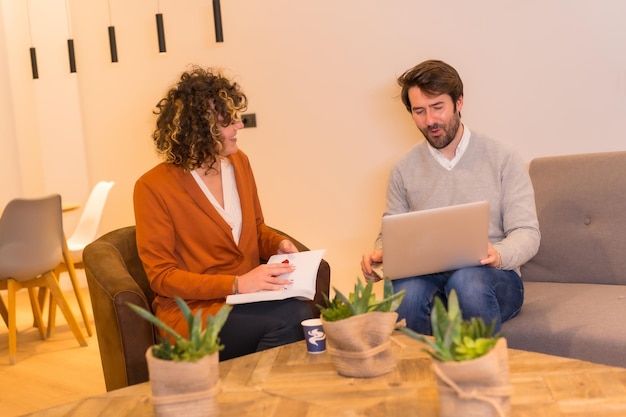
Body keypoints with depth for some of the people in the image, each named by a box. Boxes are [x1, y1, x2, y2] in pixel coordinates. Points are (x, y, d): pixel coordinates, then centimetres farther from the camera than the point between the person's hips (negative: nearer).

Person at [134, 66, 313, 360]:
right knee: (292, 319, -29)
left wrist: (278, 244, -2)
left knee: (299, 314, -28)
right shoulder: (153, 188, -10)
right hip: (193, 312, -5)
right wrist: (236, 284, -21)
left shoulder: (239, 163, 8)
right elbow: (162, 276, -10)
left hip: (246, 300, 5)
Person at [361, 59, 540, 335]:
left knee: (467, 281, -38)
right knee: (405, 291, -36)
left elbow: (527, 233, 0)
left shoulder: (502, 159, 4)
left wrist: (498, 255, -23)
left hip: (495, 278, -1)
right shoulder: (404, 170, 12)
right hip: (427, 277, 1)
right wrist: (379, 253, -9)